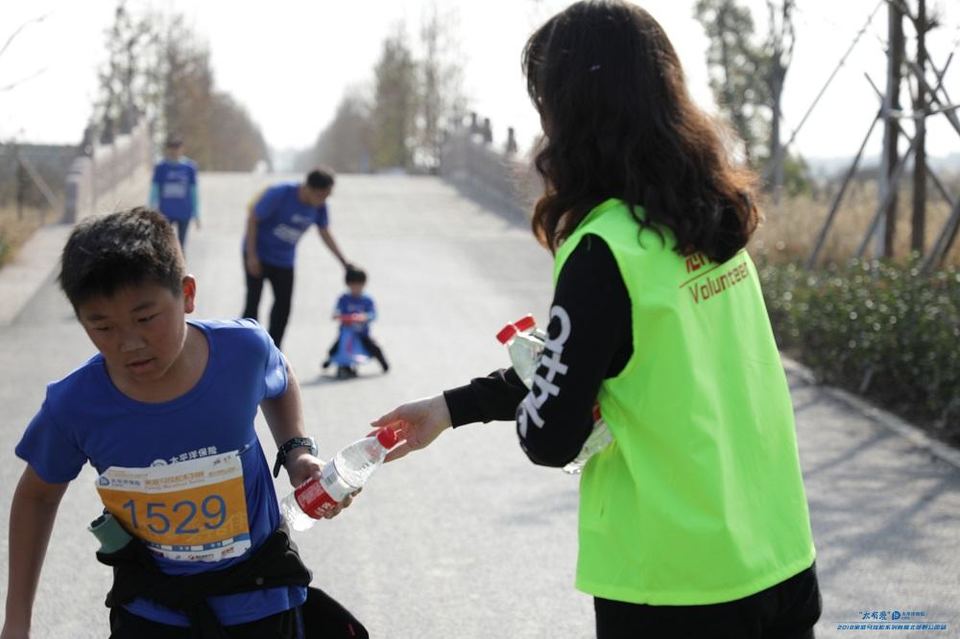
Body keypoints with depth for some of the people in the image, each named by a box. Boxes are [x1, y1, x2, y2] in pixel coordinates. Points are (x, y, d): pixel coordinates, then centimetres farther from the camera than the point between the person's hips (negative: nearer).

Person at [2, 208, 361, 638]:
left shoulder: (243, 349, -19)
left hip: (257, 598, 1)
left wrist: (297, 452, -8)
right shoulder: (74, 405, -21)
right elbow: (38, 494, 0)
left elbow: (279, 382, 9)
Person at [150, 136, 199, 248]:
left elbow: (194, 191, 3)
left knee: (181, 246, 9)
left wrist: (196, 215, 5)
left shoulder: (189, 167, -4)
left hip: (184, 214, 1)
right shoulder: (160, 167, -5)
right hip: (165, 213, -1)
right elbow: (154, 190, 1)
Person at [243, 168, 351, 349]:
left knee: (284, 305, 4)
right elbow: (252, 219, -19)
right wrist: (251, 256, -19)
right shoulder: (279, 194, -26)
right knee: (253, 303, -8)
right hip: (258, 256, -5)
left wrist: (343, 261, 5)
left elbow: (325, 233, 7)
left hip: (284, 260, 5)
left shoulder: (319, 206, -10)